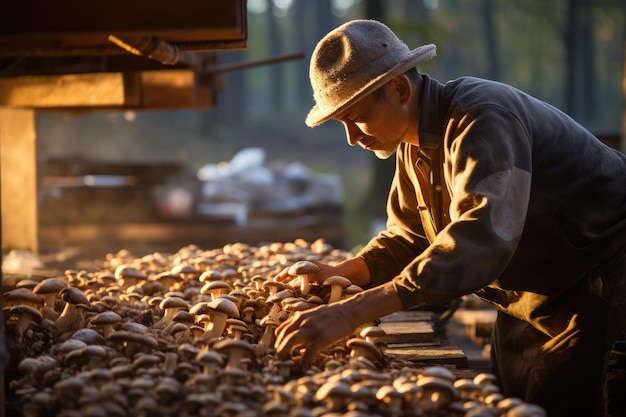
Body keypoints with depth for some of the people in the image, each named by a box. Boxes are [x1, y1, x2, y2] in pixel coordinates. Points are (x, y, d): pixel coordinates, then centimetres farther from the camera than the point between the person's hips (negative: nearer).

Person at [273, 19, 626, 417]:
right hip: (529, 299, 9)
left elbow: (480, 237, -45)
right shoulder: (414, 143, 2)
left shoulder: (481, 120, -29)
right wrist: (340, 273, -7)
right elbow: (410, 237, 12)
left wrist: (354, 310, -52)